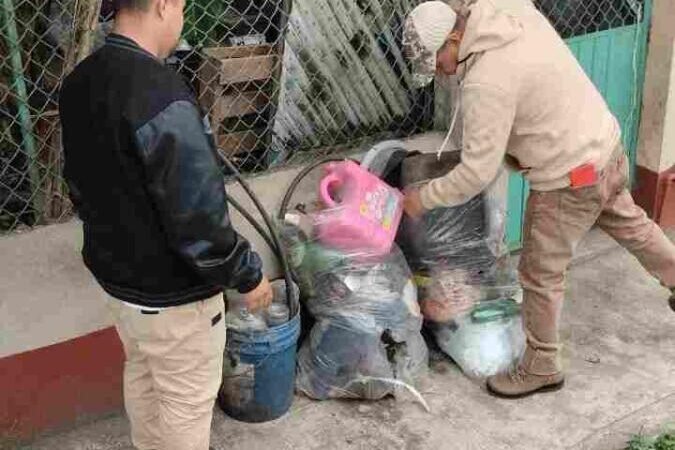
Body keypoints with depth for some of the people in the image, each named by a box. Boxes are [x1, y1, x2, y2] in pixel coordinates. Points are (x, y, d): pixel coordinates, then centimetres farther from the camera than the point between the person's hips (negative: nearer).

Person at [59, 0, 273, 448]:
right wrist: (248, 274, -14)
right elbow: (197, 214, -28)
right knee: (187, 400, 12)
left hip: (117, 273, 9)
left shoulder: (79, 82, -2)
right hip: (172, 292, -8)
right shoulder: (162, 95, -30)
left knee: (142, 376, 27)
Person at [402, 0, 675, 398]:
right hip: (605, 146, 9)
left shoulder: (486, 83, -29)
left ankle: (541, 369, 25)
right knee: (629, 224, 32)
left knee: (541, 275, 8)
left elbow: (477, 172, -25)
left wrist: (423, 198, -12)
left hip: (570, 179, -9)